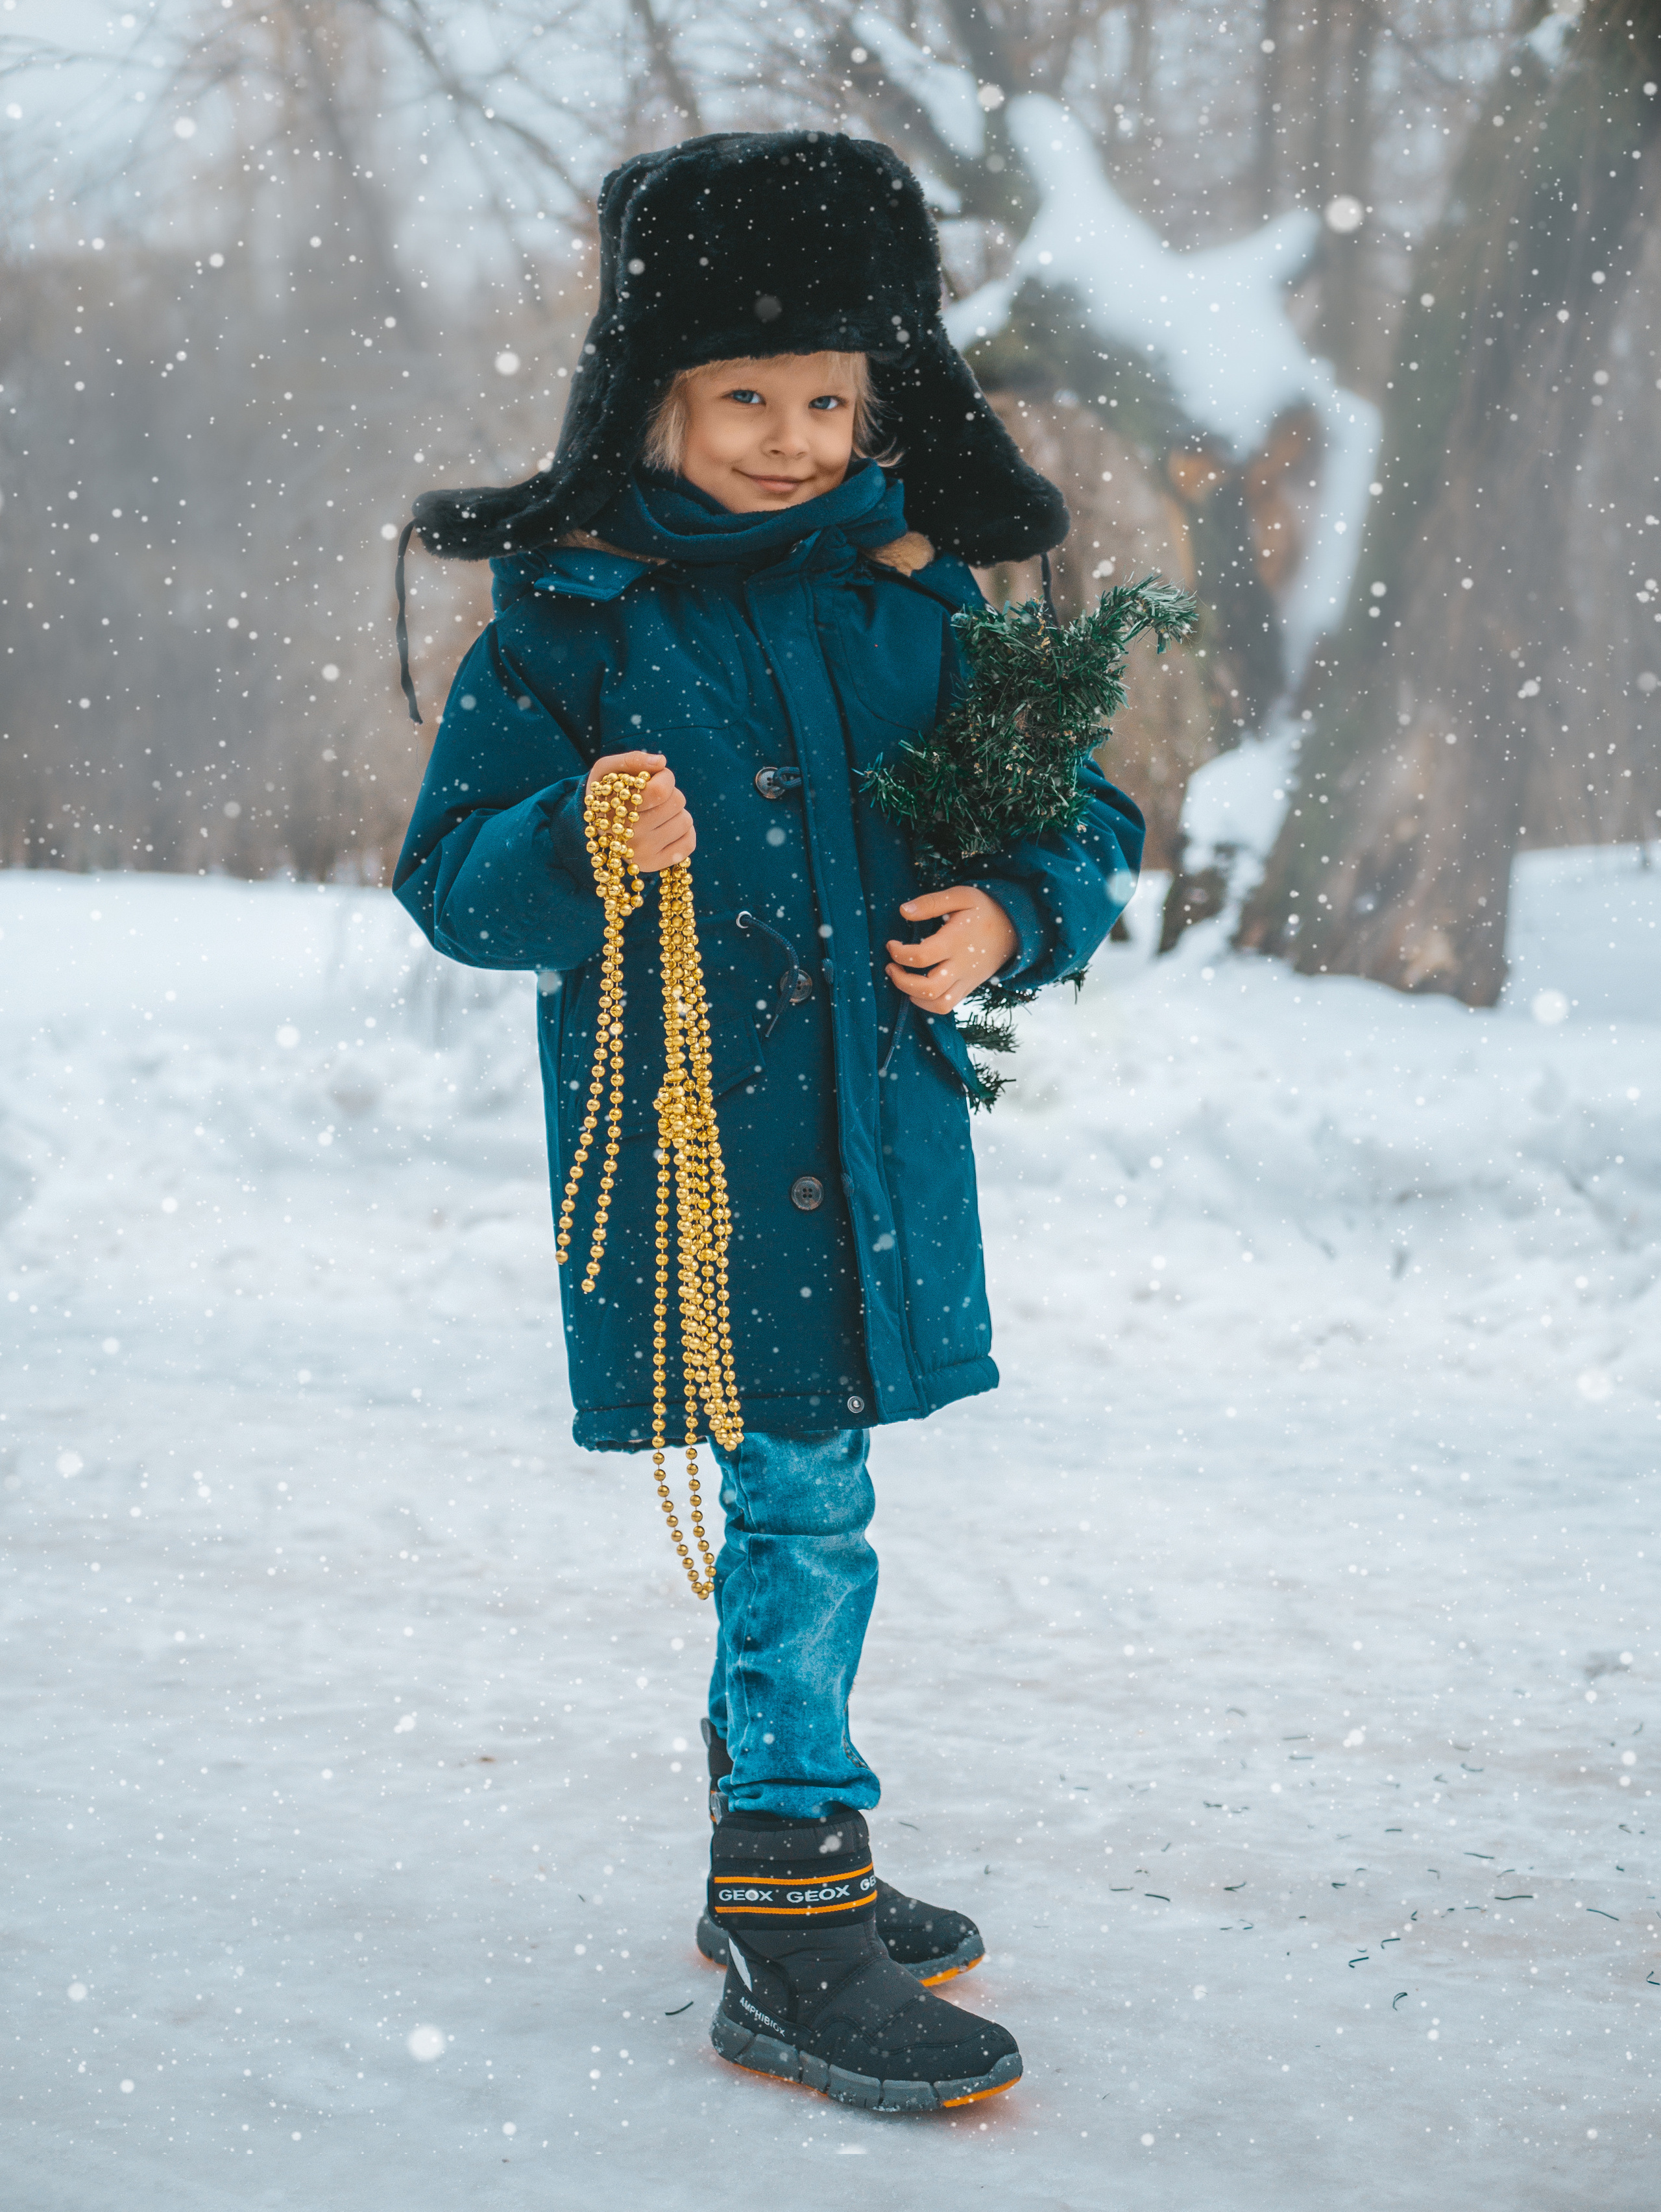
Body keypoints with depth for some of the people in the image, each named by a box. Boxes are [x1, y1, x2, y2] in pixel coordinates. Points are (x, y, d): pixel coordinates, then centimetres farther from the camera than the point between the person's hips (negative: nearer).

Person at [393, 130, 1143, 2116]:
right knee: (801, 1503, -5)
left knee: (802, 1503, 15)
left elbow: (1082, 821, 12)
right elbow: (451, 882, -5)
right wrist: (580, 845, -25)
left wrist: (1014, 915, -9)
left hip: (875, 1137, 4)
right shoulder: (562, 622, -5)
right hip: (689, 1149, -4)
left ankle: (777, 1852, 32)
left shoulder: (923, 599, 6)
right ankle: (790, 1942, 5)